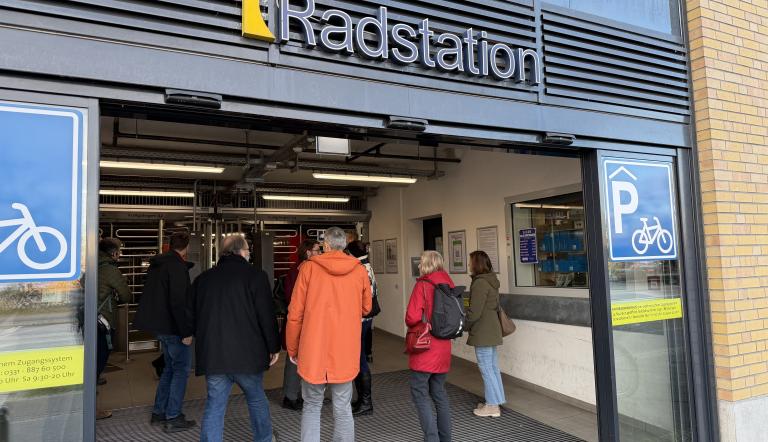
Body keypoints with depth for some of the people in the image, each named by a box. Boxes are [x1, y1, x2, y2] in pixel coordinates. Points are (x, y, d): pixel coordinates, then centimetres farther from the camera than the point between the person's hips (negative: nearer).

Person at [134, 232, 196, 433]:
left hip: (159, 324, 9)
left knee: (170, 367, 19)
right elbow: (178, 302, -24)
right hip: (172, 326, -9)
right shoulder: (177, 267, -18)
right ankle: (172, 418, 5)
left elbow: (151, 295, 20)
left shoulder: (157, 264, 11)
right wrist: (186, 332, -21)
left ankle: (158, 413, 25)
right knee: (181, 369, 1)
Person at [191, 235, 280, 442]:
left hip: (212, 355, 3)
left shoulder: (203, 278, 8)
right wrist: (274, 347, 1)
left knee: (214, 407, 11)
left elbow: (193, 316, 15)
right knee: (257, 399, 18)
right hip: (248, 354, -3)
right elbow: (266, 315, -10)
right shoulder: (255, 275, -8)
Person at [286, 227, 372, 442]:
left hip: (313, 351, -1)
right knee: (343, 410, 11)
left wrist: (292, 349, 8)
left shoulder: (309, 267, -5)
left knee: (312, 407, 15)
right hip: (345, 352, 1)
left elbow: (295, 313, -4)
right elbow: (366, 308, 12)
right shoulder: (359, 271, -1)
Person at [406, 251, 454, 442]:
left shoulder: (422, 285, -14)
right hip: (443, 348, 7)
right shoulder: (449, 285, 5)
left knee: (420, 392, 3)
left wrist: (412, 325, 2)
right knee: (439, 392, 18)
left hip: (425, 347, -7)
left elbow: (412, 318, -19)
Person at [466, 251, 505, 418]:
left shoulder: (480, 283, -19)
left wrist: (463, 325, -4)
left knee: (486, 369, 0)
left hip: (482, 333, -10)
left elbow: (474, 312, -21)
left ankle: (492, 406, 9)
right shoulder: (491, 281, 11)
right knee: (493, 367, 16)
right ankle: (494, 402, 26)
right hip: (492, 331, 10)